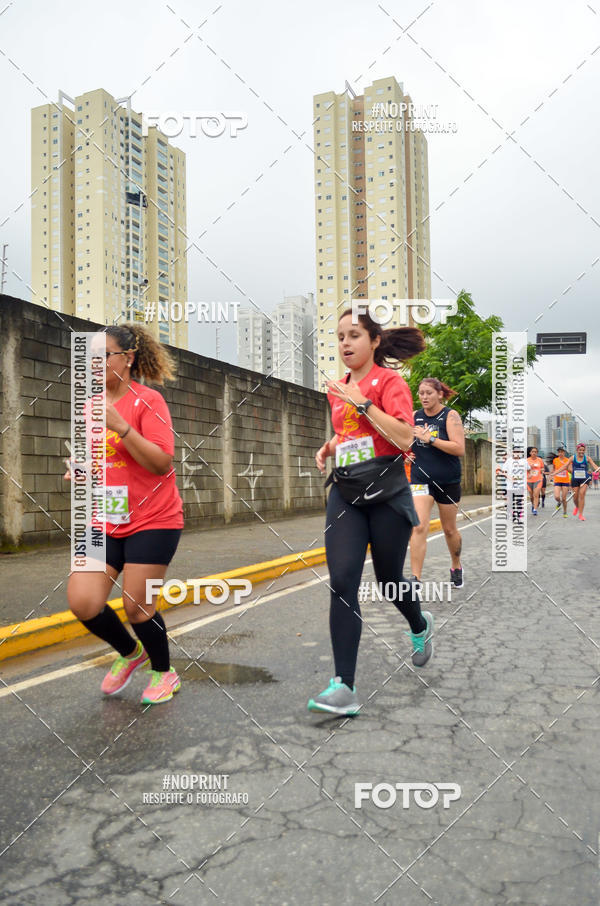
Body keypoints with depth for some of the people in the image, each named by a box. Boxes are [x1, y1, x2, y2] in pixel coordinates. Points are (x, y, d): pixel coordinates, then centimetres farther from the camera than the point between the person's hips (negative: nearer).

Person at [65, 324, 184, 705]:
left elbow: (162, 463, -19)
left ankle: (164, 673, 28)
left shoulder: (148, 400, -10)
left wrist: (119, 425, -26)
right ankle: (130, 652, 25)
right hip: (105, 521, 6)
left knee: (137, 606, -1)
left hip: (152, 520, -6)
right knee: (82, 601, -6)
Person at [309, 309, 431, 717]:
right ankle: (344, 686, -7)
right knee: (342, 581, -10)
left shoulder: (389, 381, -5)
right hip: (345, 492, 5)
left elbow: (405, 438, -18)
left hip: (387, 492, -5)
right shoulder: (339, 388, 14)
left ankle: (421, 626, 46)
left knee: (388, 579, 10)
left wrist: (363, 403, -19)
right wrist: (328, 448, 10)